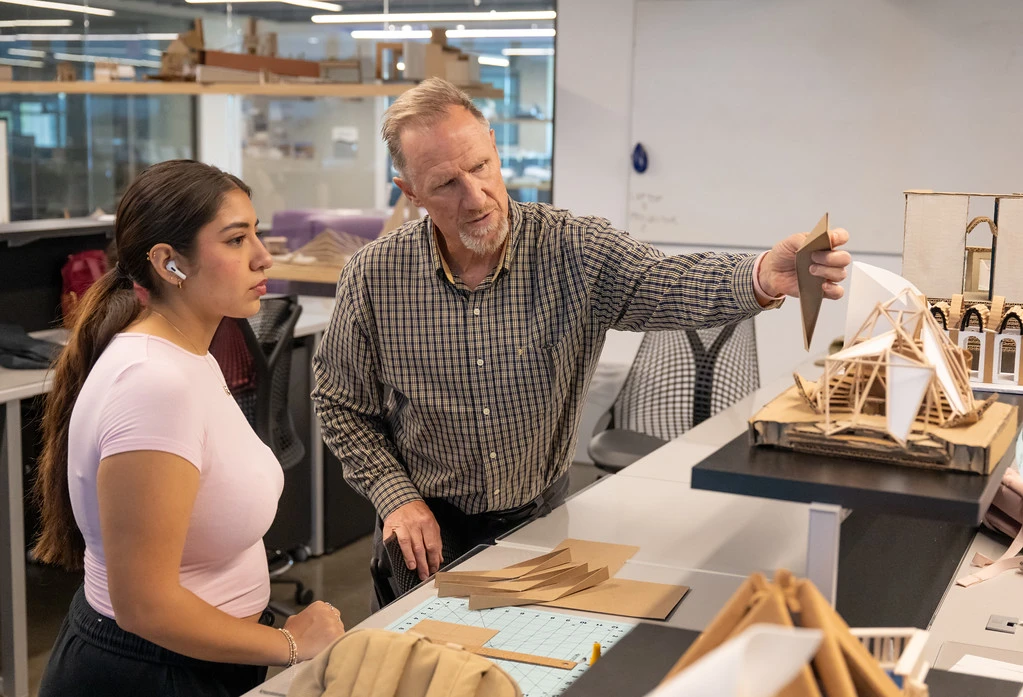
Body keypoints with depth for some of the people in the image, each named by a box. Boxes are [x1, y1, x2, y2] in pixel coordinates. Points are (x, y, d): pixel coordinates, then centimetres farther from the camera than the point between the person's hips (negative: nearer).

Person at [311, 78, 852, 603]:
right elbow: (342, 406, 0)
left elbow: (668, 285, -31)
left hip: (540, 514, 1)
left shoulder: (572, 250, -14)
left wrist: (763, 276, -51)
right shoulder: (374, 278, -12)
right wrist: (397, 497, -9)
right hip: (430, 525, 0)